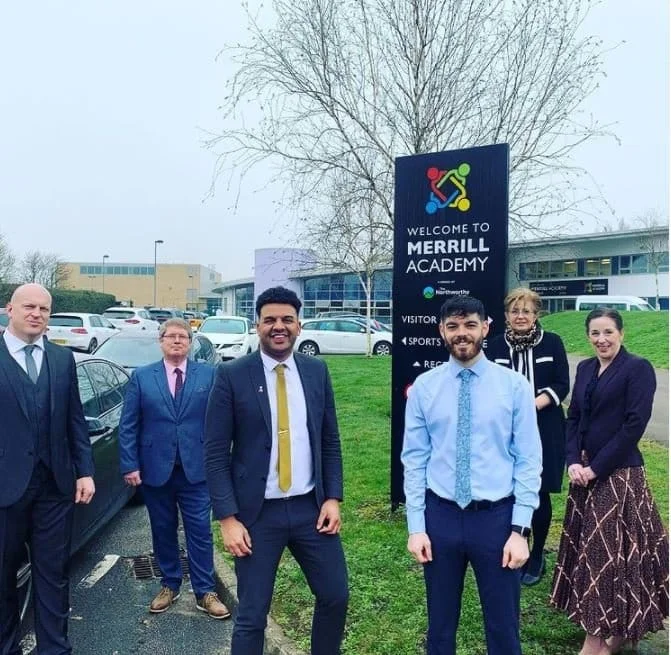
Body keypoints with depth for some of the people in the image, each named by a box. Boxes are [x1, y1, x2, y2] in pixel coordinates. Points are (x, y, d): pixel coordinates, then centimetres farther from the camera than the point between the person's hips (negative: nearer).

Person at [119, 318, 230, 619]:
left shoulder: (208, 375, 0)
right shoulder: (141, 377, 2)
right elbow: (128, 425, 1)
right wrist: (130, 465, -6)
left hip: (196, 468, -1)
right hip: (156, 469, 1)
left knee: (200, 531, 3)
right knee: (163, 531, 15)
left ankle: (205, 592, 17)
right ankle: (169, 585, 32)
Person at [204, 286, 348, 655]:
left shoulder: (316, 371, 3)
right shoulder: (232, 375, -8)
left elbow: (330, 441, 8)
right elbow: (215, 452, -8)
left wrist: (333, 497, 0)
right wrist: (227, 517, -12)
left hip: (311, 507, 4)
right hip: (257, 513, -3)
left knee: (335, 597, 14)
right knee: (251, 616, 8)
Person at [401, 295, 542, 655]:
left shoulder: (514, 385, -5)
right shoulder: (423, 387, -2)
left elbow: (528, 460, -4)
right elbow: (414, 460, 0)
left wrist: (520, 529, -9)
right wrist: (416, 526, -4)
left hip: (496, 516, -1)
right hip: (440, 515, 1)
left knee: (503, 625, 15)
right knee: (440, 623, 18)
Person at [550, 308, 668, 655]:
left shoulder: (638, 368, -10)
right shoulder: (585, 368, 9)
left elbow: (634, 425, -16)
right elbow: (573, 417, 9)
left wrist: (596, 468, -16)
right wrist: (573, 461, -5)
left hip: (619, 475, -7)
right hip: (585, 473, 7)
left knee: (610, 550, 1)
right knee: (587, 548, 13)